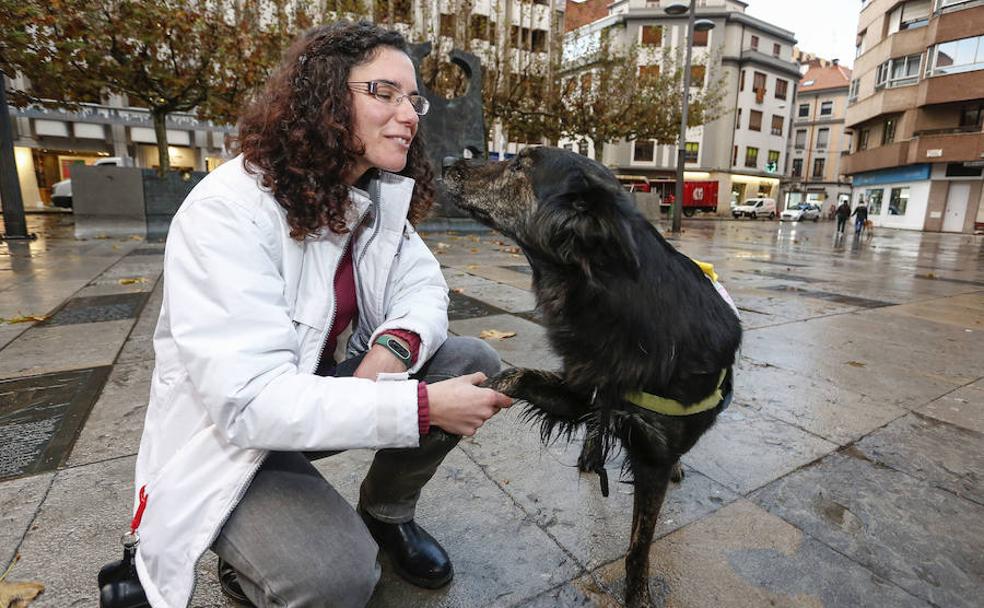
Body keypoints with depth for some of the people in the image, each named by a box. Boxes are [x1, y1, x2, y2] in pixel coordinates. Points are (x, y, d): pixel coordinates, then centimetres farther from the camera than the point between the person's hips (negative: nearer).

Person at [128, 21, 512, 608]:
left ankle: (387, 513, 11)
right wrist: (421, 405, -35)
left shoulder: (381, 196, -3)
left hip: (326, 389, 7)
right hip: (230, 436, -6)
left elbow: (424, 285, -4)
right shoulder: (229, 210, -26)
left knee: (473, 361, -11)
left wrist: (396, 345, -27)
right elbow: (249, 399, -32)